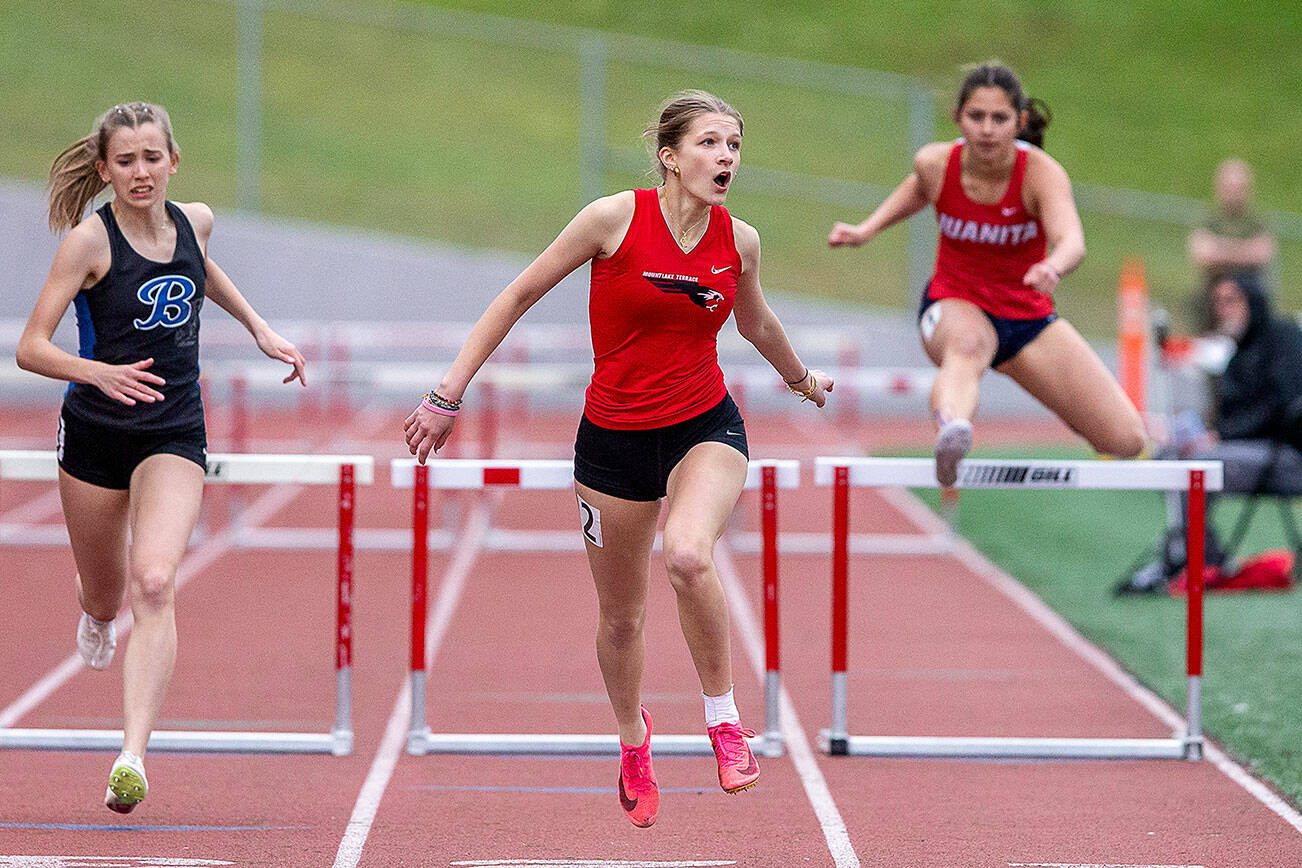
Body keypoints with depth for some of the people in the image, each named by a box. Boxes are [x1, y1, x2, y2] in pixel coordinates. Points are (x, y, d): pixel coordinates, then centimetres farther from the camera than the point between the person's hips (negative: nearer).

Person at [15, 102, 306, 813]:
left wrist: (258, 328, 24)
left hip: (173, 435, 1)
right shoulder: (90, 240, -13)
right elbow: (30, 348, -17)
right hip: (95, 434, -1)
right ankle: (95, 613, 57)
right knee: (105, 594, 16)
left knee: (154, 584, -22)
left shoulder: (193, 221, 0)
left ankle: (132, 756, -30)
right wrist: (99, 372, -33)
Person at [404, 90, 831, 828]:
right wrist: (449, 395, -6)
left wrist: (801, 378, 38)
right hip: (614, 437, 0)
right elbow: (521, 295, -5)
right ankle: (633, 738, 43)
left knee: (689, 555, -31)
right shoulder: (616, 219, -13)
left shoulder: (739, 241, -3)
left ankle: (724, 718, -11)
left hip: (706, 428, 0)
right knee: (621, 617, 12)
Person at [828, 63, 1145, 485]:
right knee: (967, 346, -43)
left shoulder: (1042, 173, -22)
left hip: (1029, 315, 1)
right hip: (955, 305, -1)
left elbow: (1071, 239, -43)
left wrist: (1052, 268, -64)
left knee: (1126, 441, -8)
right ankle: (950, 430, -77)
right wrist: (868, 228, 5)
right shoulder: (936, 164, -13)